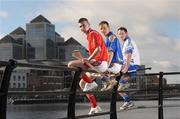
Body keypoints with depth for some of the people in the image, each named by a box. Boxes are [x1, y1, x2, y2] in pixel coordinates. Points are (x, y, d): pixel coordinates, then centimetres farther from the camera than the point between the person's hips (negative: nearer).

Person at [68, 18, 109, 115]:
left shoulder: (93, 34, -7)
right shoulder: (89, 36, 23)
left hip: (100, 63, -10)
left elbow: (98, 49, -21)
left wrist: (88, 59, -20)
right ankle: (95, 107, 15)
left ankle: (90, 83, -12)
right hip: (98, 64, 10)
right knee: (82, 83, 16)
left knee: (71, 64, -16)